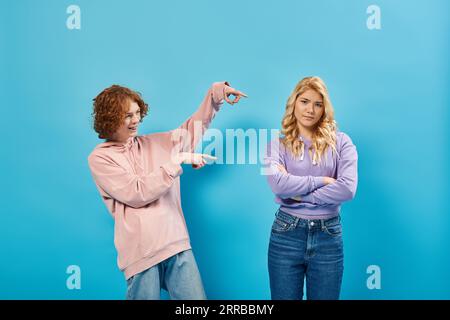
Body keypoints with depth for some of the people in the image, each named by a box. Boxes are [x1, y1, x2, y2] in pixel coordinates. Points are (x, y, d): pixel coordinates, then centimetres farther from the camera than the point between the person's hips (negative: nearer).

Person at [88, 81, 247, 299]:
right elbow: (137, 193, -11)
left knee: (197, 302, 0)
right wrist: (177, 161, -11)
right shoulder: (99, 158, 0)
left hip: (177, 245, 4)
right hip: (142, 253, -4)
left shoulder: (154, 143, 13)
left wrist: (215, 93, 8)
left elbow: (192, 129, 20)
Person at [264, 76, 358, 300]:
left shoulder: (340, 142, 2)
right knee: (285, 298, 11)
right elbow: (278, 185, -17)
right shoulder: (278, 145, 1)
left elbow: (348, 189, -13)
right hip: (286, 235, 0)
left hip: (328, 237, 1)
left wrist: (298, 195, -12)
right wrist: (321, 180, -11)